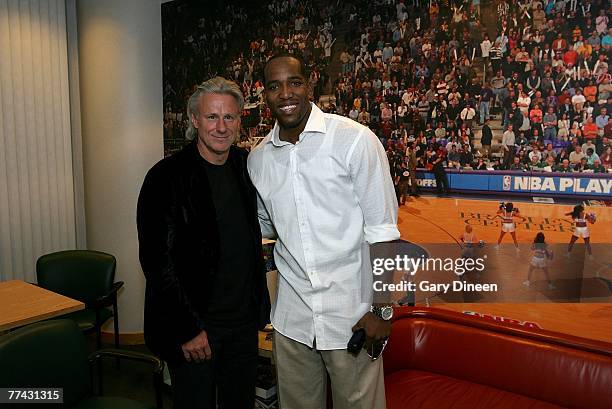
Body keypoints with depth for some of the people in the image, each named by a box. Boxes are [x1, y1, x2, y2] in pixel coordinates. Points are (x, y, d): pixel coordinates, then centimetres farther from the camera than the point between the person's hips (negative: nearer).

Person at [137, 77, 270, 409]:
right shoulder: (166, 177, -14)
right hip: (193, 327, -5)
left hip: (245, 322, 5)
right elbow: (156, 260, -15)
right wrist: (186, 329, -16)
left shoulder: (247, 167, 3)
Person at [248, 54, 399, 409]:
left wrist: (381, 309, -10)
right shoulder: (258, 158, 5)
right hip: (291, 316, 5)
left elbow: (382, 230, -10)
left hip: (351, 313, -4)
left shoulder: (355, 140, -12)